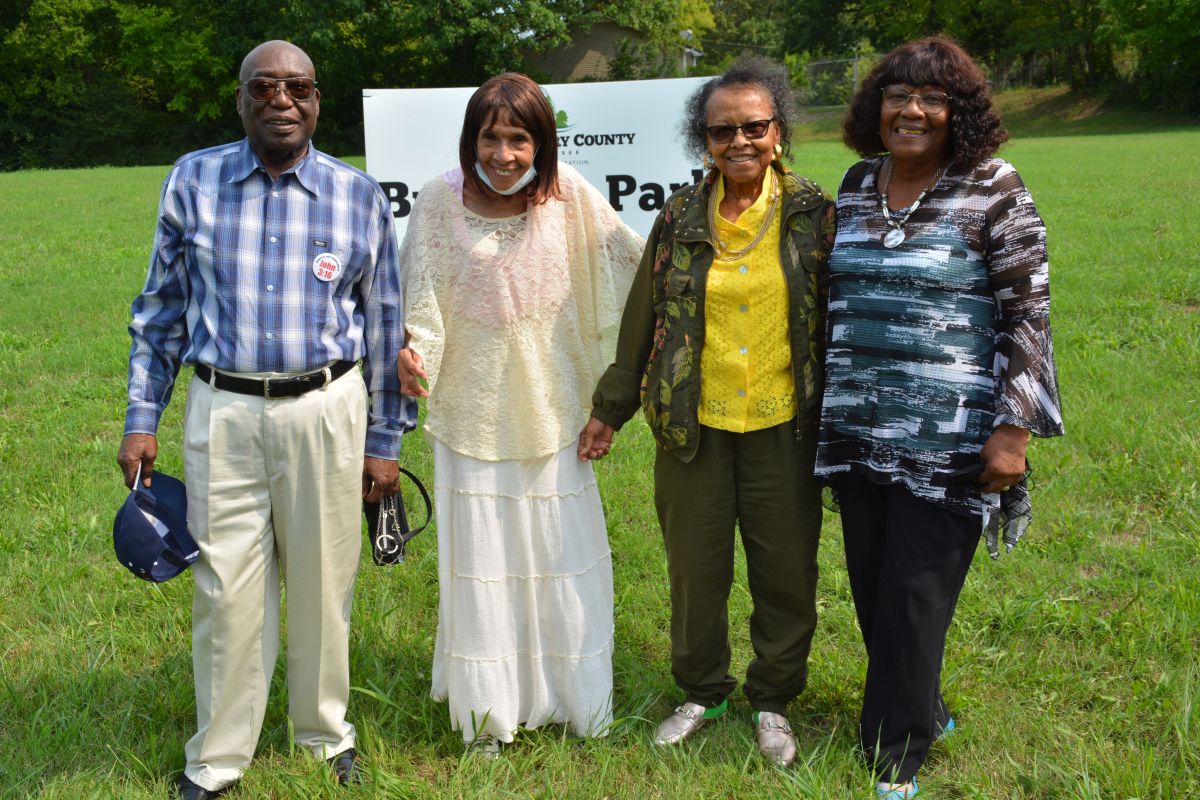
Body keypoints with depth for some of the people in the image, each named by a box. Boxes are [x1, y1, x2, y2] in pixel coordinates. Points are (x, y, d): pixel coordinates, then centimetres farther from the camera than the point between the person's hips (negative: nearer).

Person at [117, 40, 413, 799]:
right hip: (222, 411, 0)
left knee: (322, 584, 10)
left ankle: (326, 732, 31)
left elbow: (386, 325, 7)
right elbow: (162, 308, 9)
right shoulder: (194, 181, 4)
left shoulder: (359, 195, 2)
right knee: (227, 590, 4)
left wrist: (385, 441, 6)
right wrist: (142, 418, 4)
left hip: (325, 410, 0)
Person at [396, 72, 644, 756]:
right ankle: (489, 713, 26)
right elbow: (422, 302, -6)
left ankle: (579, 703, 32)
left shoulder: (568, 196, -6)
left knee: (567, 559, 12)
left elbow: (636, 265, 1)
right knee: (482, 562, 7)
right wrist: (412, 354, -24)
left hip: (552, 414, 1)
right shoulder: (441, 204, -8)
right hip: (475, 413, -1)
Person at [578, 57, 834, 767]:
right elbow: (643, 320, 8)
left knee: (786, 573, 9)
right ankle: (702, 693, 34)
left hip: (784, 427, -1)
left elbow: (838, 317, 3)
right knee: (696, 569, 12)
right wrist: (611, 408, 12)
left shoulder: (813, 215, -2)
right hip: (693, 426, 1)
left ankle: (773, 701, 30)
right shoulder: (681, 219, 1)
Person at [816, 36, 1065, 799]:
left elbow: (1029, 314, -8)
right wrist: (824, 404, 19)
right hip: (858, 431, 5)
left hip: (947, 441, -5)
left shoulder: (993, 190, -7)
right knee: (873, 586, 12)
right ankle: (918, 711, 34)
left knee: (914, 596, 0)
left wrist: (1013, 432, -13)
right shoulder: (857, 184, 9)